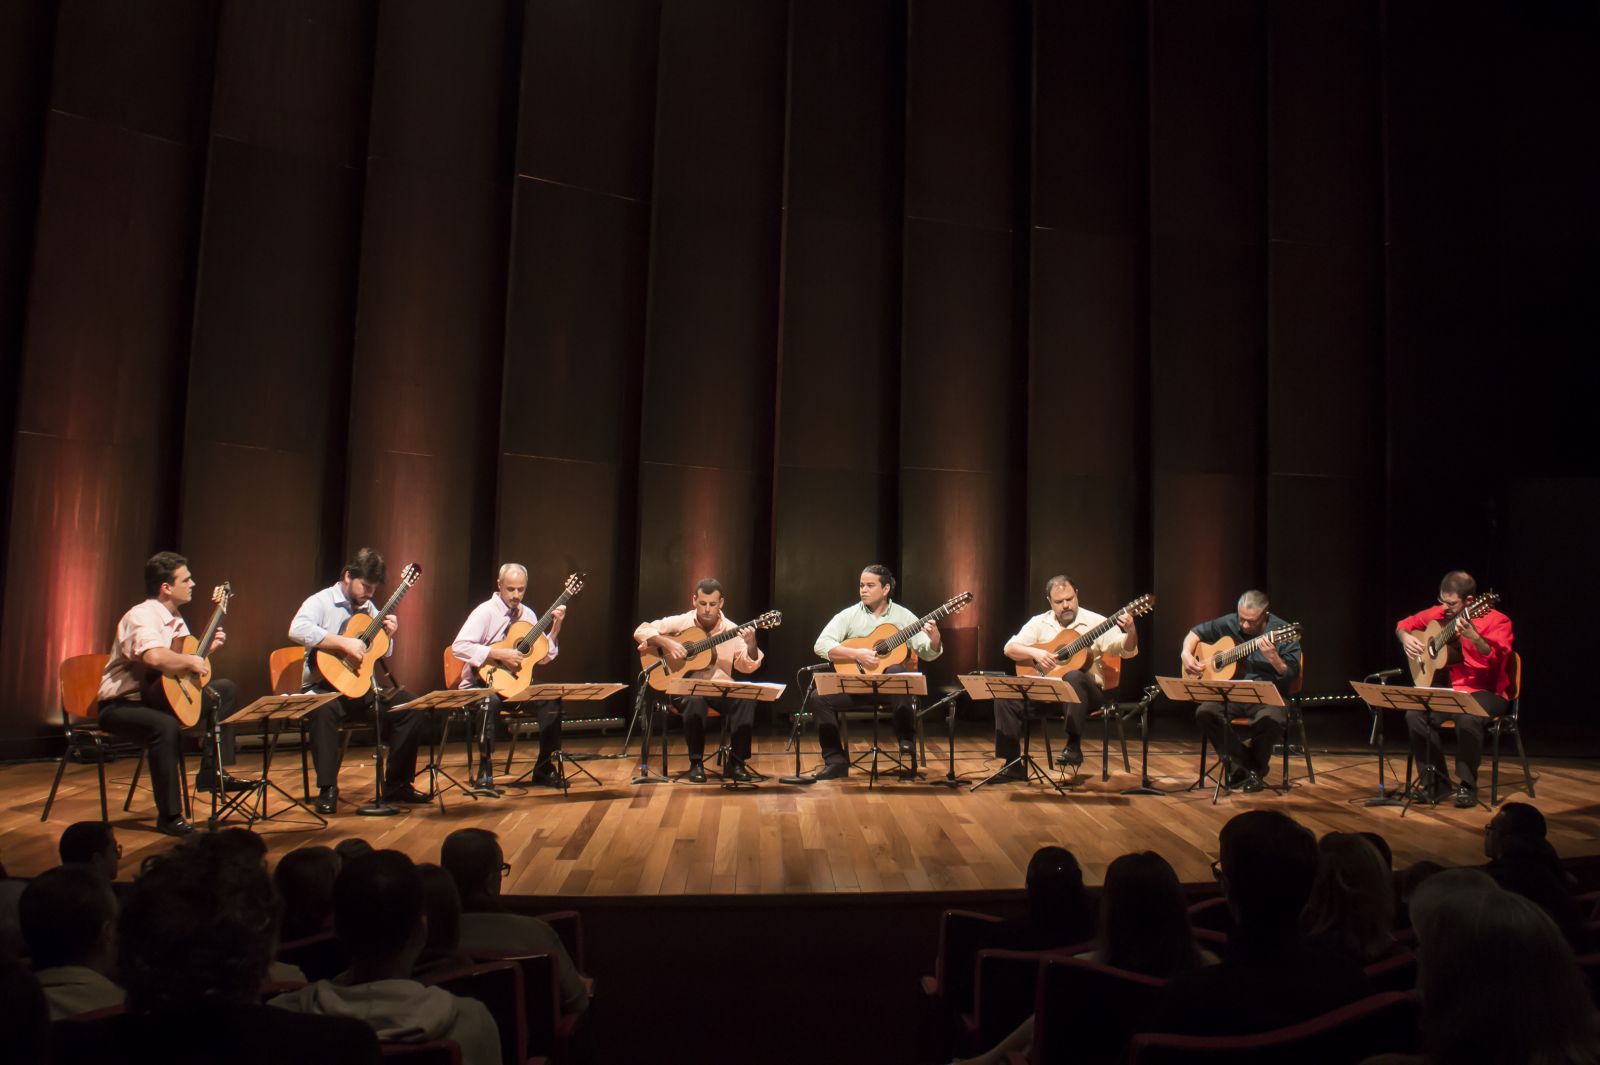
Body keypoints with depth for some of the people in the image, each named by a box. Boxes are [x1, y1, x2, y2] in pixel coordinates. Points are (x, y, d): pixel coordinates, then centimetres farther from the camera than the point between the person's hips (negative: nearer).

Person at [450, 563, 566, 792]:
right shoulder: (486, 612, -11)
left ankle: (544, 769, -6)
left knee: (551, 700, -18)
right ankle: (484, 772, -24)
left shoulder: (527, 615, 8)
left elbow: (543, 658, 8)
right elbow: (459, 647, -24)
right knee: (490, 702, -38)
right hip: (482, 684, -5)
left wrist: (556, 628, -3)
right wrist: (499, 654, -27)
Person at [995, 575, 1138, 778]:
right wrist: (1035, 653, -18)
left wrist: (1130, 631, -29)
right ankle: (1013, 765, -13)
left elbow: (1127, 650, -7)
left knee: (1073, 677, -38)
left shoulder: (1095, 622, 1)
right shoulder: (1039, 622, 8)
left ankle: (1074, 745, -26)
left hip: (1085, 691, -3)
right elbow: (1010, 648, 1)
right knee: (1005, 696, -22)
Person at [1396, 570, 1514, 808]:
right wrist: (1406, 637, -2)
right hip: (1449, 688, 5)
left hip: (1487, 692, -5)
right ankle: (1435, 783, -7)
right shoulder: (1439, 614, 4)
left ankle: (1467, 786, -14)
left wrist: (1473, 637, -45)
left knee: (1468, 719, -36)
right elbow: (1404, 624, 19)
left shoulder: (1496, 621, -11)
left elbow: (1495, 657, -28)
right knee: (1415, 714, -23)